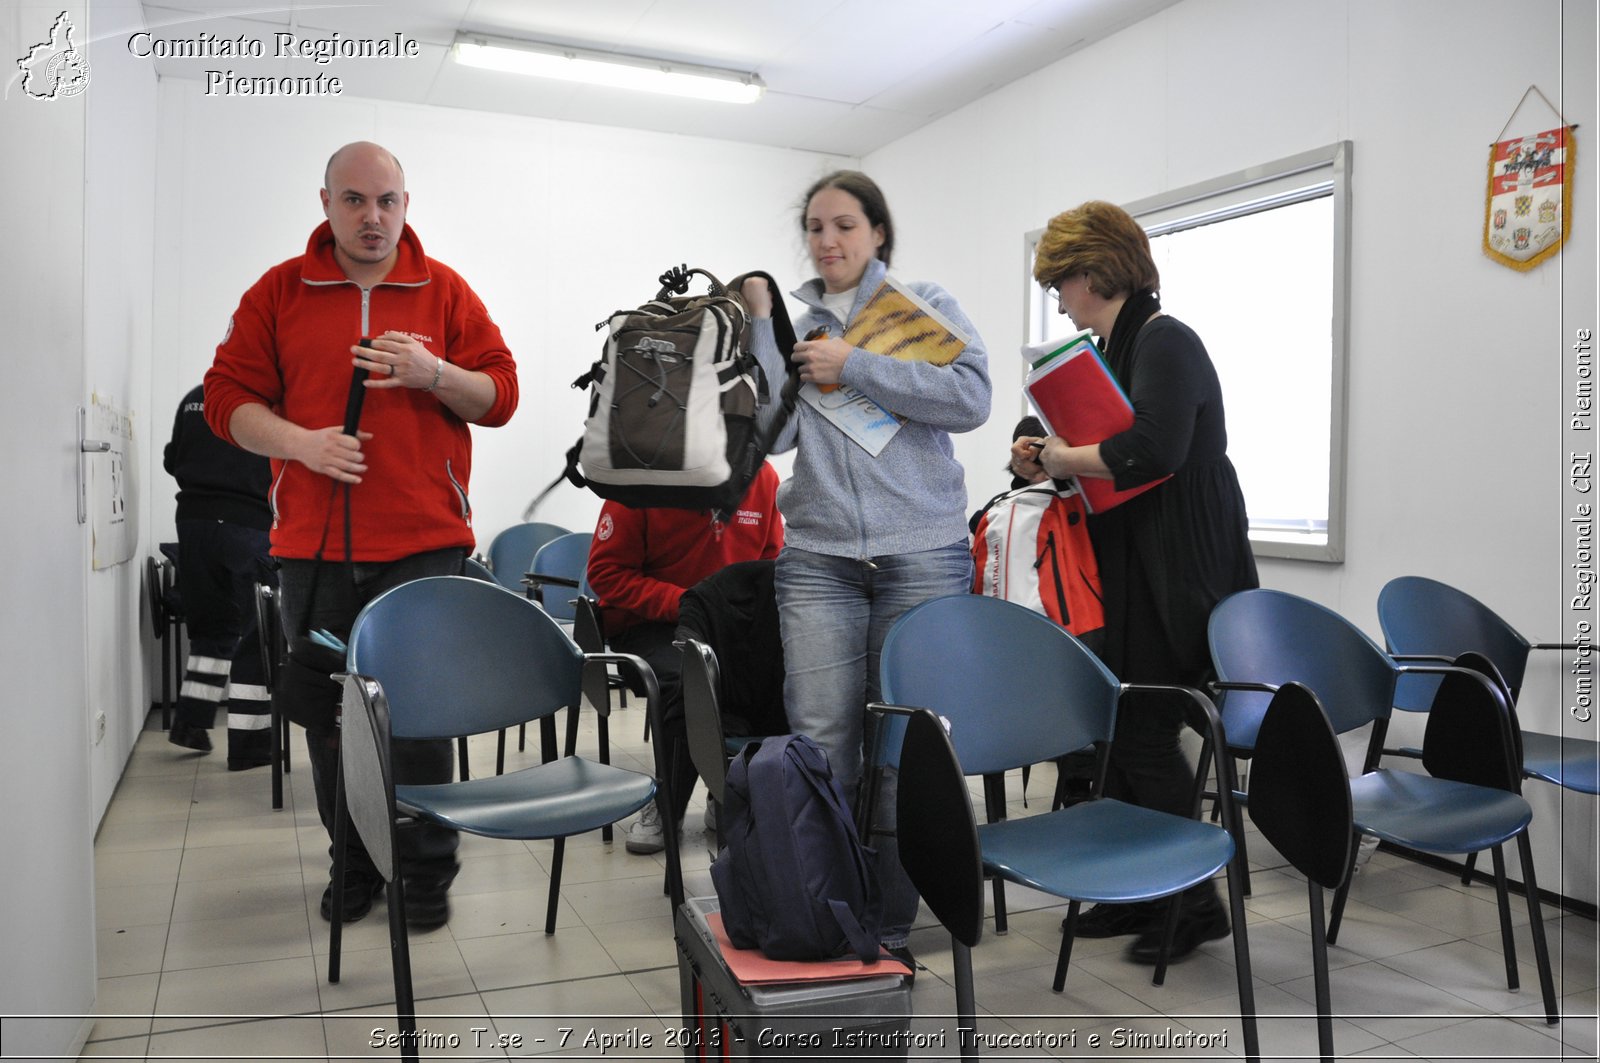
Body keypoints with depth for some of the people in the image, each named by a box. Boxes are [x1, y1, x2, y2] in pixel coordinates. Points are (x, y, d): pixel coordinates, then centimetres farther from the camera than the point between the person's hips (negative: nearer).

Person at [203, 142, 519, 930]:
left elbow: (499, 396, 2)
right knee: (327, 711, 9)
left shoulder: (444, 290, 6)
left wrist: (433, 374, -16)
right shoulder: (279, 292, 8)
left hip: (423, 543, -1)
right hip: (313, 545, 2)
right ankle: (354, 865, 26)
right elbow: (228, 399, 4)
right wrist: (302, 442, -13)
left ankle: (427, 870, 16)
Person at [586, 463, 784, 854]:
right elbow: (606, 571, -10)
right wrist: (682, 602, -21)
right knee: (686, 679, -35)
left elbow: (772, 562, 13)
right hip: (648, 623, -3)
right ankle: (667, 805, -8)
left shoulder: (763, 475, -1)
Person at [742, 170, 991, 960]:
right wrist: (759, 327, -3)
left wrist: (854, 366, -9)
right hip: (818, 555, 2)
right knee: (820, 742, -4)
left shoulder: (924, 306, 8)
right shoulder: (794, 324, 15)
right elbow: (770, 433, 1)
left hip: (921, 552, -2)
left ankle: (892, 926, 15)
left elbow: (970, 399, -9)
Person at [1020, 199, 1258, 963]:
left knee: (1144, 736, -4)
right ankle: (1138, 893, 24)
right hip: (1129, 570, 10)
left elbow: (1150, 453, -26)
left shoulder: (1165, 342, -12)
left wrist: (1062, 460, -13)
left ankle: (1194, 903, 13)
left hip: (1174, 575, -9)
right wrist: (1055, 458, 5)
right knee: (1116, 731, 11)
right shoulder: (1121, 346, 16)